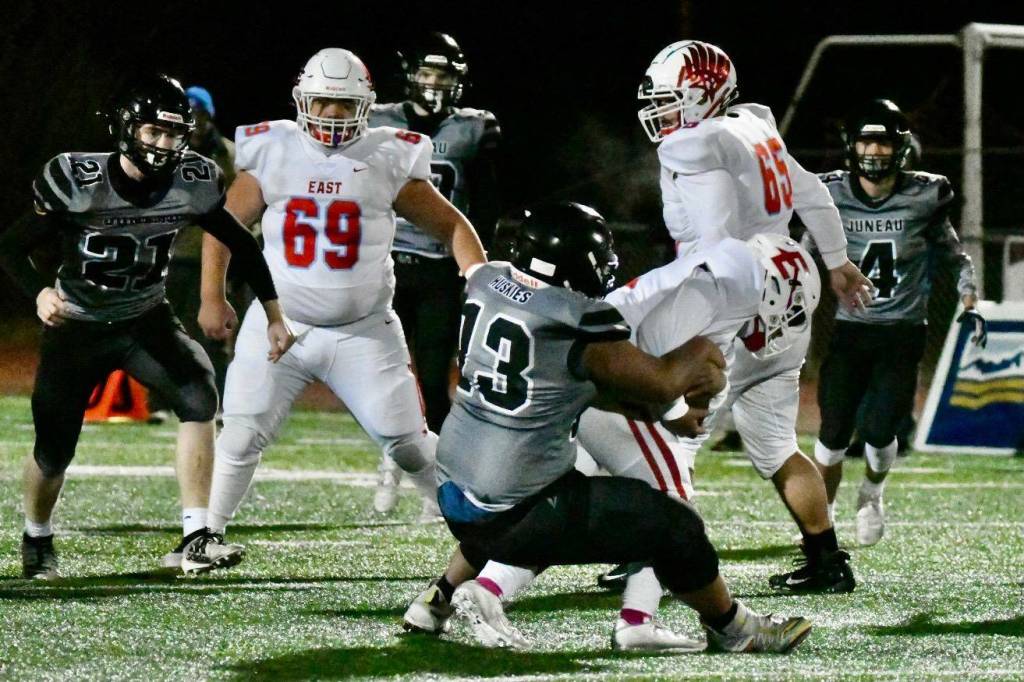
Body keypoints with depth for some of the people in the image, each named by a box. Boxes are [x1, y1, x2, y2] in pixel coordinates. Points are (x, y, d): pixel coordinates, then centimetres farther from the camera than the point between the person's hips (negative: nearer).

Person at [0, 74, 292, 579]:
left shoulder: (190, 185, -13)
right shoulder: (78, 182, -22)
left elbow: (242, 246, 2)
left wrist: (274, 317, 3)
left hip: (146, 320, 2)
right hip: (77, 326, -2)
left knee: (198, 396, -24)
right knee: (53, 450, 2)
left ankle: (194, 535, -21)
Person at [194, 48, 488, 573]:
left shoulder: (387, 161, -4)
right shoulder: (272, 155, -2)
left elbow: (450, 226, 3)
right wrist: (212, 298, 5)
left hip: (362, 332, 0)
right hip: (280, 325, 0)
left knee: (407, 442, -2)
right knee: (241, 435, -7)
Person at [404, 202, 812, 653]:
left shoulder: (488, 283, 3)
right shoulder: (575, 321, -20)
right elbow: (662, 382, -20)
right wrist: (701, 352, 2)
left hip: (454, 494, 7)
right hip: (514, 513, -7)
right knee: (675, 527, 5)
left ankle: (438, 599, 42)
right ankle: (733, 629, 23)